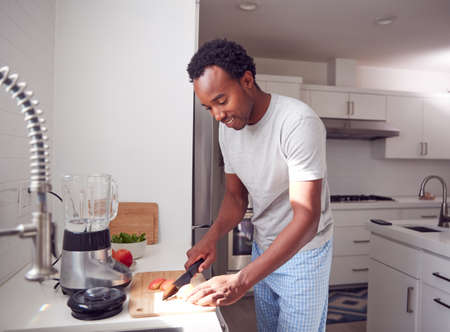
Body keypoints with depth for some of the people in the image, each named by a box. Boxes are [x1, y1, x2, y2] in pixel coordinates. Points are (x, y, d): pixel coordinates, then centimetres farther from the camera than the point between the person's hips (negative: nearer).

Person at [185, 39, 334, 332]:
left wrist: (241, 281, -34)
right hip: (263, 249, 6)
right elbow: (235, 195, 5)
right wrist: (212, 237, -14)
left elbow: (306, 219, -30)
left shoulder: (299, 122, -26)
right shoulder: (228, 127, -3)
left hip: (303, 251, -6)